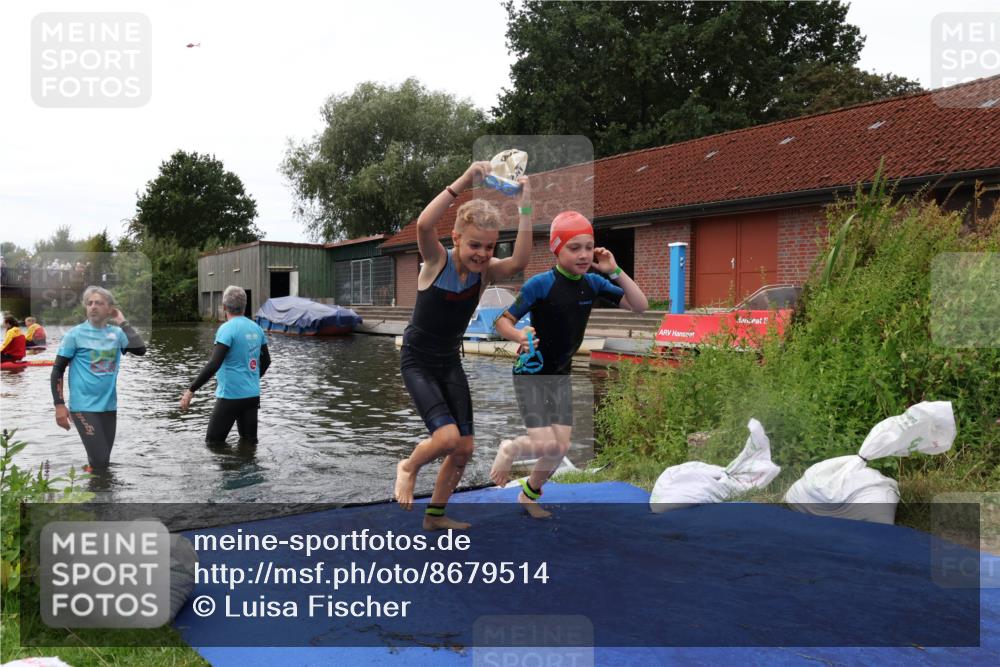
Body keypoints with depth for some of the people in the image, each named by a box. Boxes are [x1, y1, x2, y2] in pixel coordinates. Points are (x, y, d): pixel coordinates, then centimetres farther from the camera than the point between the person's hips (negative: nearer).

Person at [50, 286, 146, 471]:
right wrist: (59, 405, -11)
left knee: (103, 461, 13)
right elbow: (57, 370, -4)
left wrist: (123, 322, -6)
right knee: (99, 461, -11)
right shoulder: (75, 334, -6)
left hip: (109, 406, 4)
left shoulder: (116, 333, 4)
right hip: (84, 406, -4)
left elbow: (140, 349, -12)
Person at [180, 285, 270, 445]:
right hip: (253, 395, 7)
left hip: (231, 395, -7)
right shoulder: (256, 328, 6)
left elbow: (214, 364, -22)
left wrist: (191, 390, -19)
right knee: (249, 442, 12)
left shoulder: (227, 329, -14)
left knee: (213, 442, 4)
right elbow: (266, 360, 17)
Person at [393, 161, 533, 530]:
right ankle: (408, 467, 13)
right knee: (447, 437, -21)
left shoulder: (486, 271, -8)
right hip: (417, 361, -5)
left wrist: (525, 208, -36)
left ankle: (435, 515, 27)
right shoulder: (437, 261, -17)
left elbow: (519, 261, -29)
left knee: (464, 448, 5)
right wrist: (464, 181, -42)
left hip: (451, 363, 5)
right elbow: (424, 224, -38)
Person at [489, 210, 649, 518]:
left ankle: (529, 494, 33)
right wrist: (520, 336, -37)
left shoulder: (593, 282, -2)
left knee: (561, 448, 6)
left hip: (561, 376, 6)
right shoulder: (541, 283, -18)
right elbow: (502, 322, -16)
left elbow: (640, 306, -4)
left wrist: (615, 271, -14)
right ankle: (510, 449, 18)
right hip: (531, 374, -6)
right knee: (546, 446, -16)